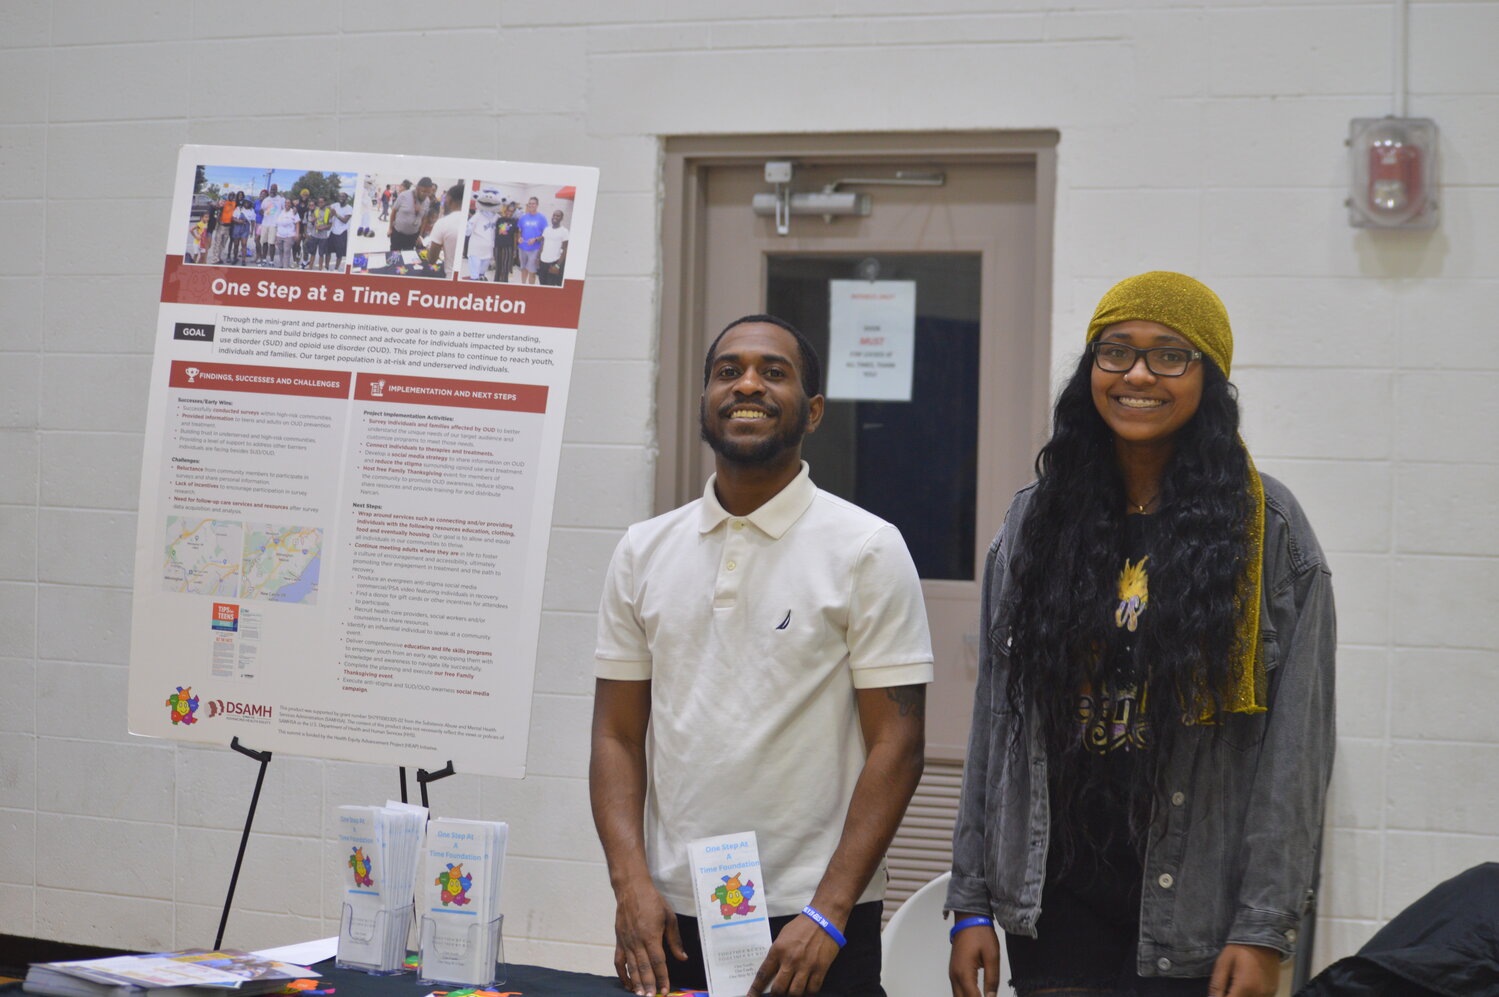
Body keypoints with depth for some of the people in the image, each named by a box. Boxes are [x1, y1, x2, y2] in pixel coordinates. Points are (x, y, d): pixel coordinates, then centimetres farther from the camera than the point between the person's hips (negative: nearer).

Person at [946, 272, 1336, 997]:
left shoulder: (1267, 528, -3)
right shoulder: (1033, 522, 6)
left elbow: (1298, 740, -5)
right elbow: (994, 719, 7)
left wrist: (1265, 929, -10)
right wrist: (971, 903, 4)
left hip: (1194, 916, -2)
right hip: (1053, 897, 3)